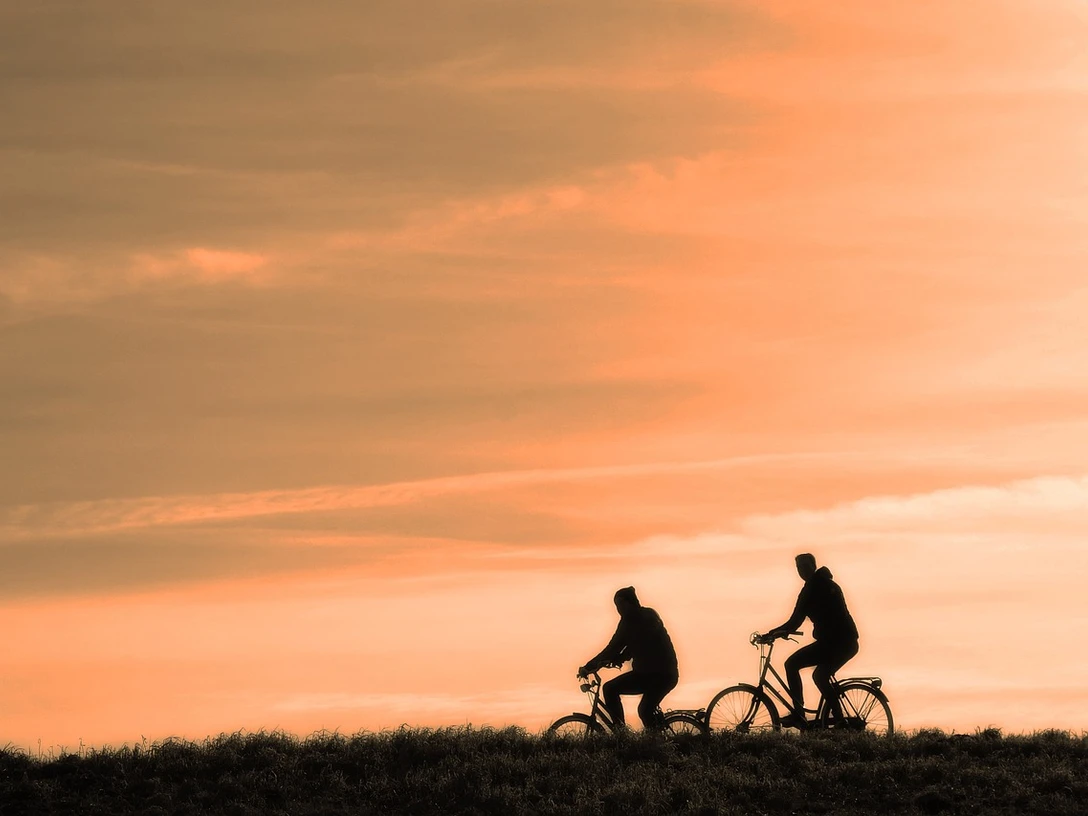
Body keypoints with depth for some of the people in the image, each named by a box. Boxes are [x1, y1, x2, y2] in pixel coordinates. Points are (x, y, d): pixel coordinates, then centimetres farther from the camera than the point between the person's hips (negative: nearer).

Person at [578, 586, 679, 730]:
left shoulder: (630, 619, -9)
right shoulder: (650, 615, 16)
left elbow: (614, 647, -9)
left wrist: (588, 667, -3)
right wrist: (615, 659, 18)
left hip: (651, 673, -8)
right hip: (669, 674, 8)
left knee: (610, 689, -6)